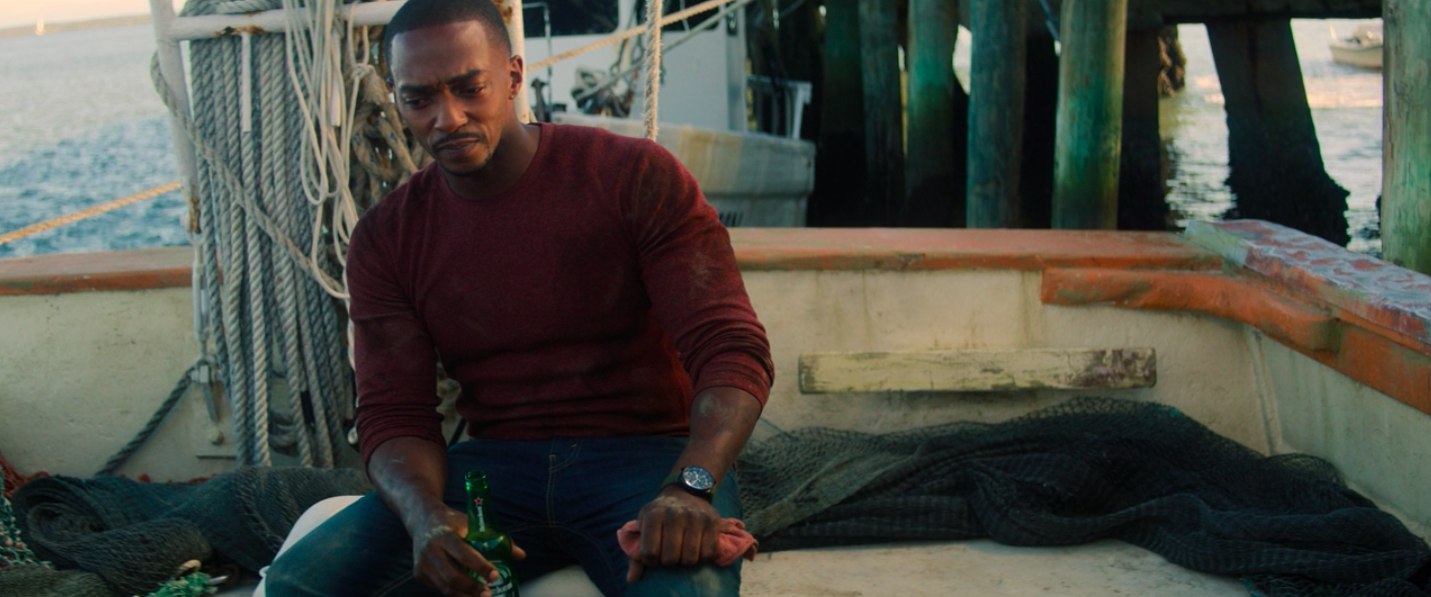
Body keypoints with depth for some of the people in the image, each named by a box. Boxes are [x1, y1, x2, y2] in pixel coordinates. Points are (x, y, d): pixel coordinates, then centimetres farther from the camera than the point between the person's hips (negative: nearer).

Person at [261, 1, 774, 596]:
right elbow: (393, 415, 2)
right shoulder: (385, 238, 6)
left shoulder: (636, 177, -4)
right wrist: (425, 515, -22)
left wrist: (691, 487, -29)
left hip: (643, 457, -3)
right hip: (495, 467, 4)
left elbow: (732, 348, -10)